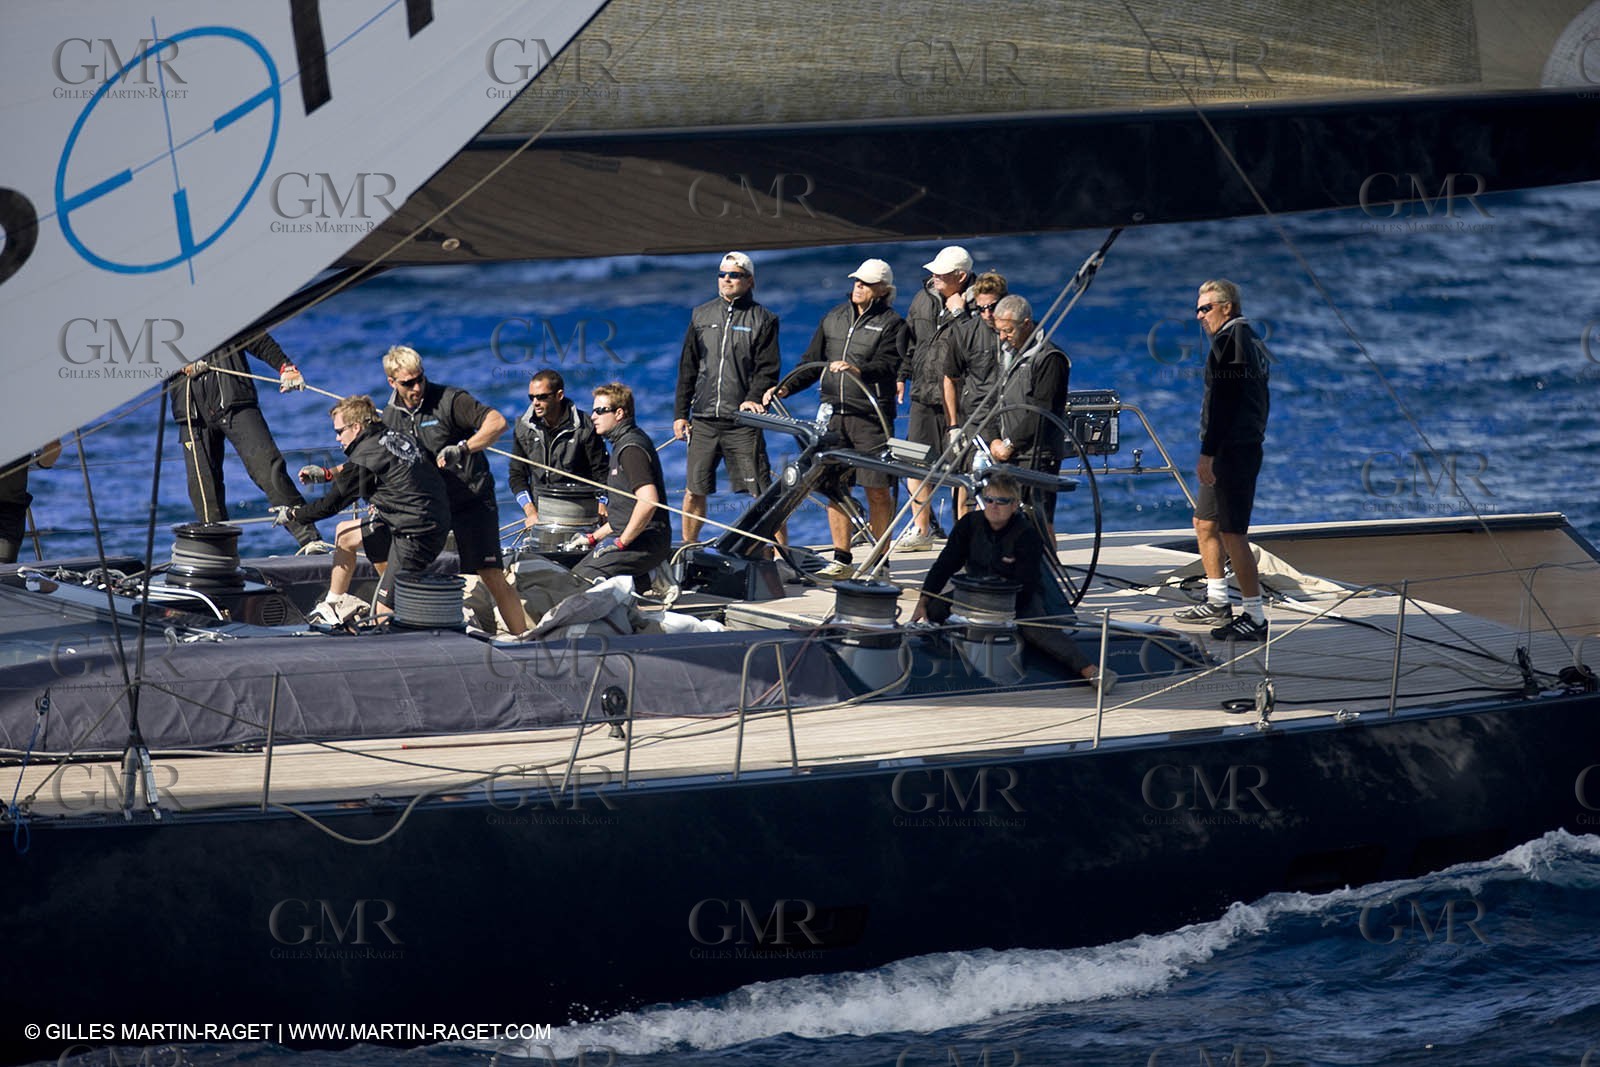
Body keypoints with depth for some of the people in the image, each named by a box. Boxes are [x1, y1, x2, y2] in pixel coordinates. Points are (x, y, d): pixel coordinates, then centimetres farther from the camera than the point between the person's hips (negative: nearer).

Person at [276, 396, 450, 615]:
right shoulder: (395, 436, 10)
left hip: (416, 536, -10)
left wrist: (292, 515, 10)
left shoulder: (366, 454, -14)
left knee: (385, 611, -8)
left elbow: (330, 504, -4)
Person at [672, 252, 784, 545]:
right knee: (695, 490, 5)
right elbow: (688, 369, 16)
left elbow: (768, 369, -2)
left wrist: (754, 399, -20)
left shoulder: (763, 320, 3)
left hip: (743, 422, -4)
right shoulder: (701, 316, 14)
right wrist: (680, 413, 10)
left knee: (762, 491, -5)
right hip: (703, 420, 4)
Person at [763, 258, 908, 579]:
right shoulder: (834, 318, 17)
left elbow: (889, 365, -14)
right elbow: (812, 362, 21)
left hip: (871, 417, -5)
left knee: (877, 490, -3)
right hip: (833, 414, 5)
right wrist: (785, 388, 8)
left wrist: (858, 370, -30)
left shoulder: (891, 324, 0)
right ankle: (841, 560, 12)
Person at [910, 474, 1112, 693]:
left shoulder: (1027, 536, -18)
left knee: (1032, 628, -36)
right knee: (935, 609, -23)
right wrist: (923, 602, -15)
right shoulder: (970, 524, -4)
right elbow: (945, 564, -3)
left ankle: (1090, 670, -48)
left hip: (1022, 598, -5)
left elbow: (1025, 586, -23)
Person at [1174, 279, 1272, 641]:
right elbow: (1259, 403, 22)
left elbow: (1222, 400, -20)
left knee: (1232, 533, -11)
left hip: (1231, 449, -11)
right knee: (1205, 523, 21)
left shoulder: (1229, 340, -13)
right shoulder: (1251, 341, 18)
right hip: (1247, 446, 11)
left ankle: (1254, 616, -12)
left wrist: (1207, 452, -21)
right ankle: (1218, 602, 31)